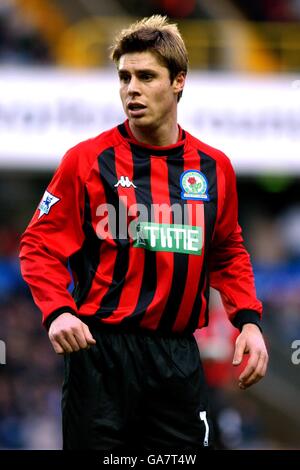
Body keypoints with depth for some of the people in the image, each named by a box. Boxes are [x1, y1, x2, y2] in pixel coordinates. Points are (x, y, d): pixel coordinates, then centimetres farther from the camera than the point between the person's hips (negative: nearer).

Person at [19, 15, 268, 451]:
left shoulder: (213, 167, 7)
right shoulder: (88, 159, -3)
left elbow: (228, 253, 20)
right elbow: (40, 245, -2)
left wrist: (248, 320, 6)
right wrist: (58, 311, -19)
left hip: (179, 359, 3)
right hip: (100, 350, -3)